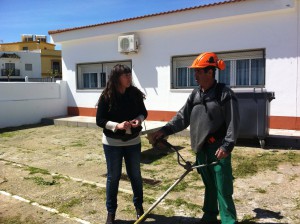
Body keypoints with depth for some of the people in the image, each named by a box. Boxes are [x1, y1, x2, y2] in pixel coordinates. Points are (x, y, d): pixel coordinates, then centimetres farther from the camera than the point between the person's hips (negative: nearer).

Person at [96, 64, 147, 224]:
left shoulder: (135, 93, -4)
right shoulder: (106, 96, -12)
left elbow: (143, 112, 6)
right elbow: (99, 120, -10)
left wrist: (139, 119, -17)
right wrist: (117, 125, -25)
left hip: (133, 141, 2)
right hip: (112, 143, -2)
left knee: (135, 175, 14)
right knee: (113, 177, 8)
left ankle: (139, 205, 35)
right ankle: (111, 211, 25)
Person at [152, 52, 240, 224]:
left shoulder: (225, 94, -10)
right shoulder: (195, 94, 9)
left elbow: (233, 123, -13)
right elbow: (183, 117, 8)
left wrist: (227, 146, -22)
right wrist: (165, 130, -2)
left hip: (218, 149, -6)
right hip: (201, 149, 6)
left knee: (223, 189, 0)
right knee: (209, 186, 20)